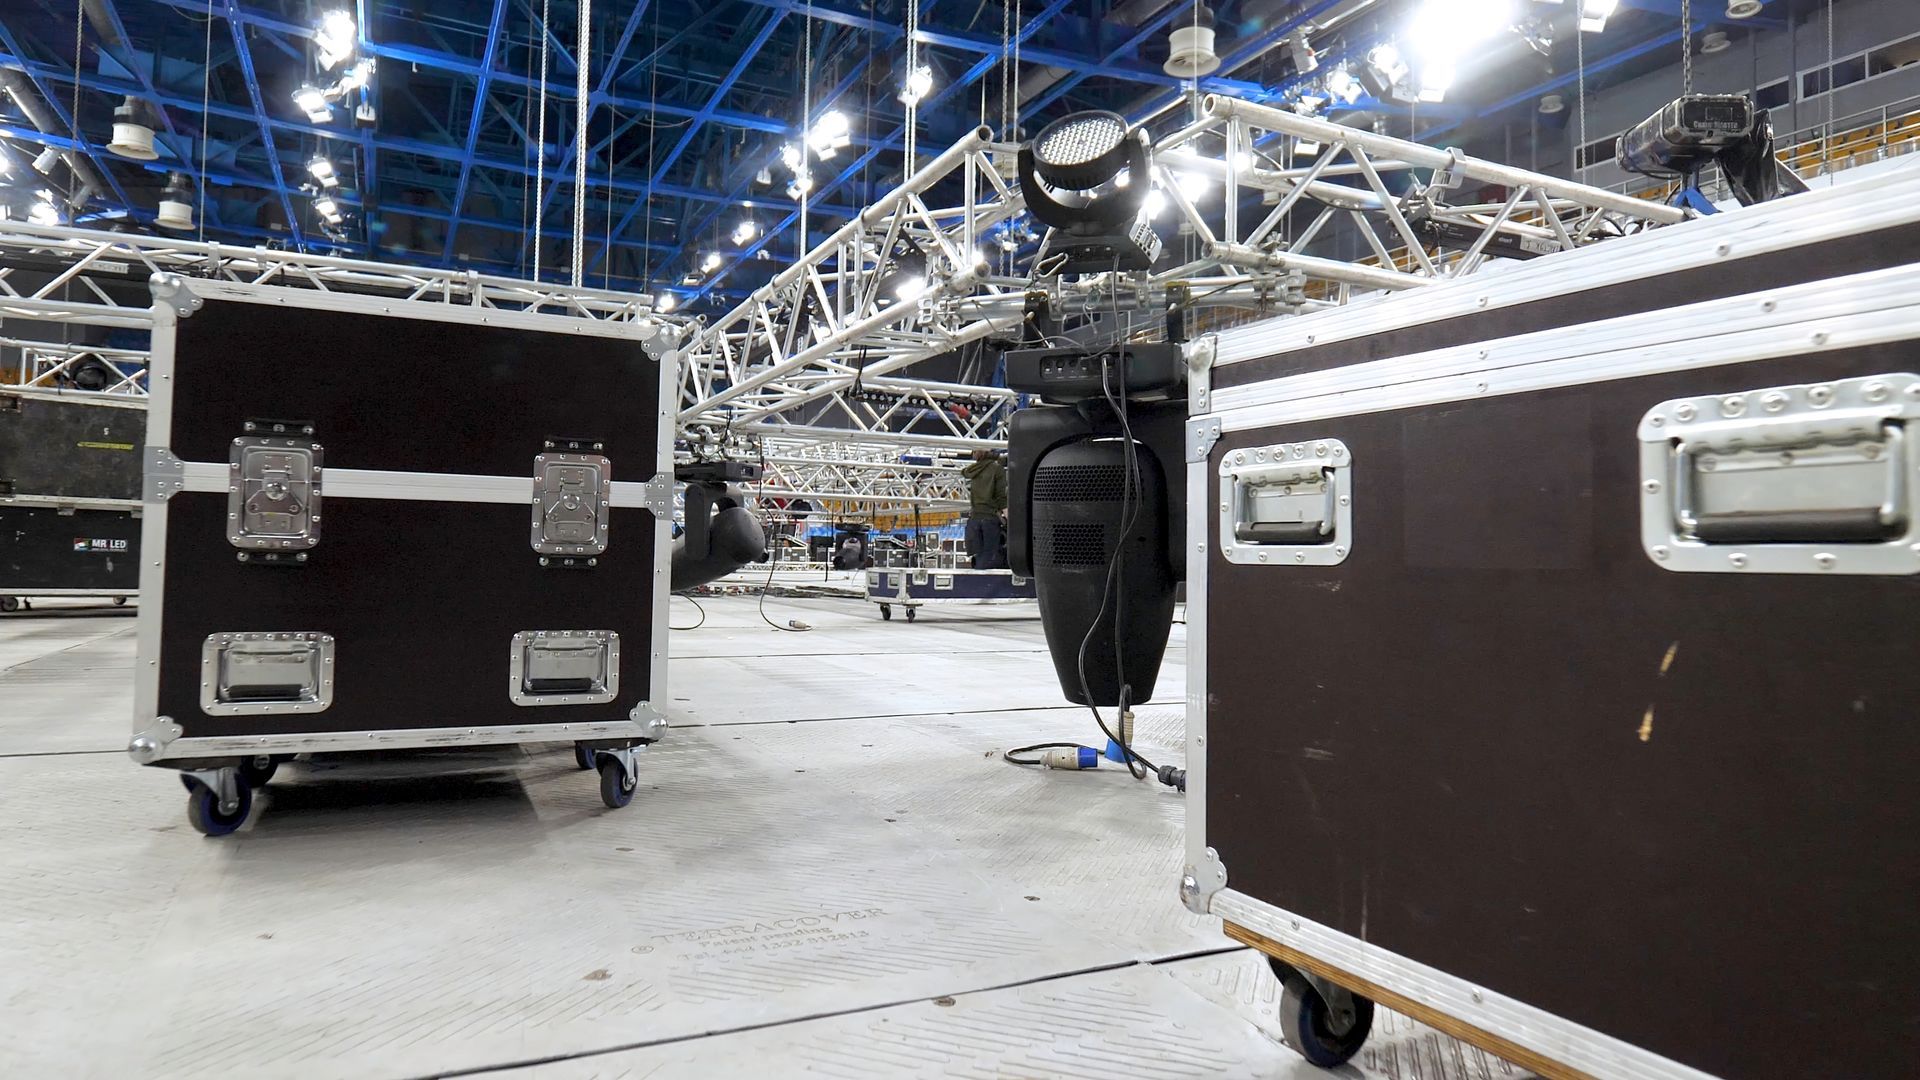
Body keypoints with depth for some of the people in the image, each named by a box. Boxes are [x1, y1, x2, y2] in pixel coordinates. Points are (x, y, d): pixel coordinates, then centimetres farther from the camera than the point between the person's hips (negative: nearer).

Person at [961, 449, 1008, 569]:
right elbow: (1001, 496, -9)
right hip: (991, 517, -5)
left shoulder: (973, 469, 12)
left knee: (979, 558, 7)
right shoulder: (997, 468, -2)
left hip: (974, 517, 5)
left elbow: (963, 471, 37)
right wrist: (1008, 519, -10)